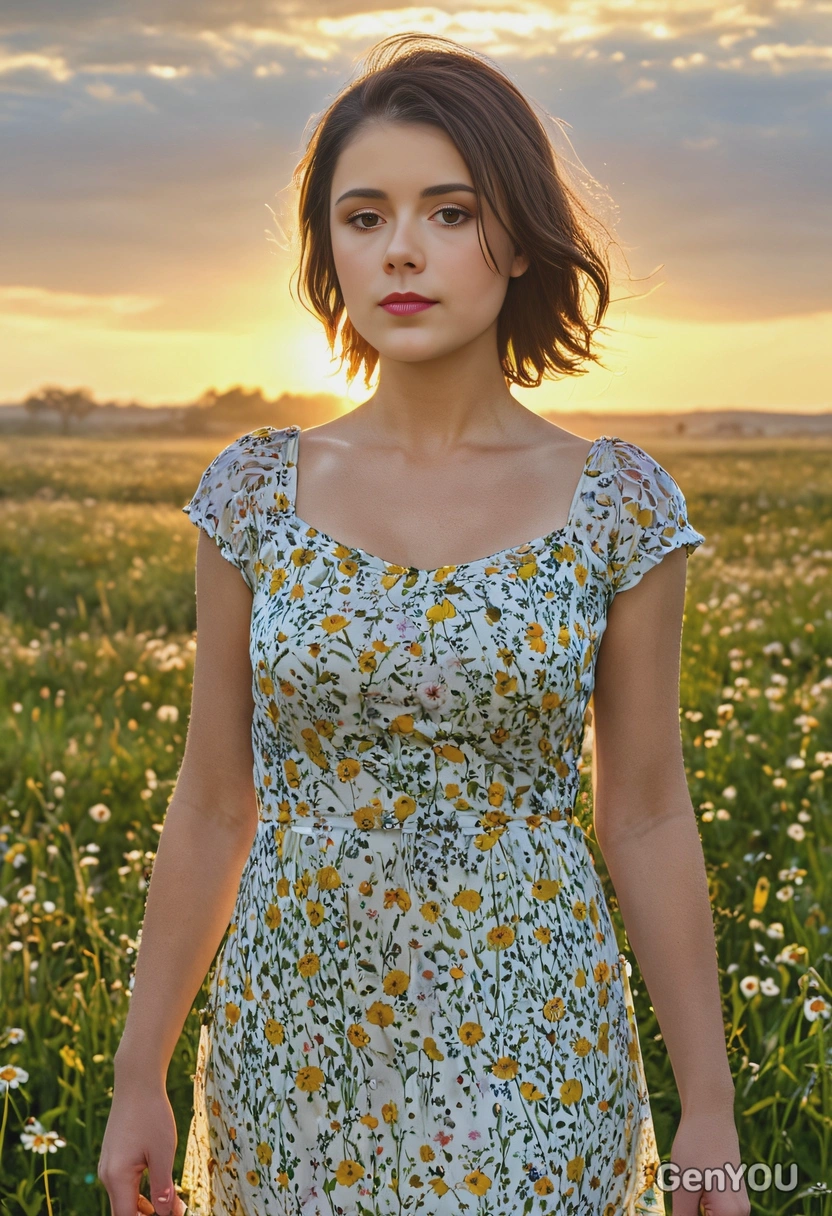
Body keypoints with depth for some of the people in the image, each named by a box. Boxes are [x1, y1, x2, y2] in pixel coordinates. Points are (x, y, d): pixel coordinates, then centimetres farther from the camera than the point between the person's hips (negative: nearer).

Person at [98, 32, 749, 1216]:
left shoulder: (618, 505, -6)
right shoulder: (256, 493, -3)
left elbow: (648, 816, -1)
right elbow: (214, 806, 3)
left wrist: (711, 1108, 0)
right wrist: (140, 1074, 5)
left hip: (526, 1050, -1)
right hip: (294, 1046, 2)